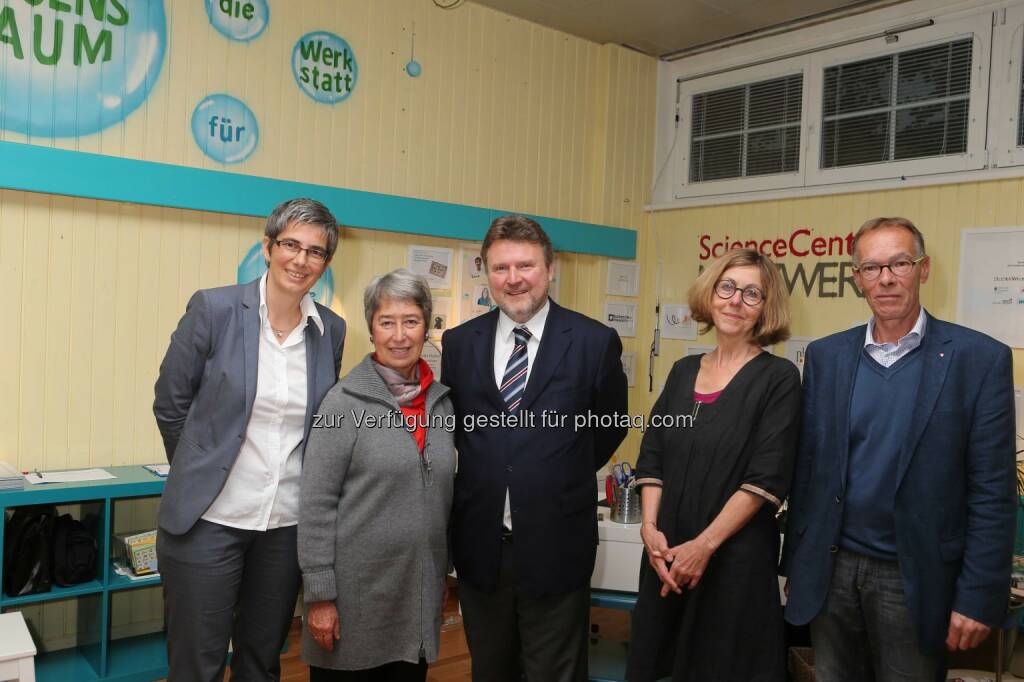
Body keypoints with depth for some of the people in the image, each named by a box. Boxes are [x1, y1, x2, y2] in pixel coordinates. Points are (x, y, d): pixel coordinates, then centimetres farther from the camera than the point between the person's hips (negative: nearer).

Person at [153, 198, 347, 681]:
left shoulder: (330, 330, 2)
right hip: (210, 519, -3)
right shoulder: (213, 309, -9)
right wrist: (203, 472, 7)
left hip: (288, 523, 3)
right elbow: (170, 403, -1)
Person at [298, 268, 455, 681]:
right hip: (356, 592, -4)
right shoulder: (345, 401, -10)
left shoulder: (441, 399, 4)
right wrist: (319, 594, -12)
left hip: (420, 594, 5)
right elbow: (316, 504, -11)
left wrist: (442, 578, 14)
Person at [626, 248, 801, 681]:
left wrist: (704, 546, -16)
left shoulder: (778, 377, -6)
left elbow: (767, 478, -12)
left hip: (737, 559, -4)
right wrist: (650, 527, -6)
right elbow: (652, 457, 8)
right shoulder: (683, 371, 9)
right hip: (666, 556, 5)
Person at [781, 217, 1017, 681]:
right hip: (831, 572, 3)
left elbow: (993, 493, -8)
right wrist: (797, 562, 6)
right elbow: (807, 467, 6)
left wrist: (978, 597, -10)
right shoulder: (826, 356, 3)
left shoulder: (979, 359, -7)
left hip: (914, 581, -3)